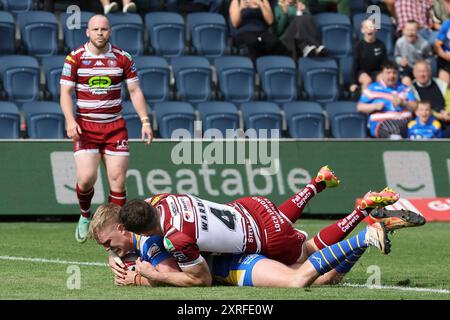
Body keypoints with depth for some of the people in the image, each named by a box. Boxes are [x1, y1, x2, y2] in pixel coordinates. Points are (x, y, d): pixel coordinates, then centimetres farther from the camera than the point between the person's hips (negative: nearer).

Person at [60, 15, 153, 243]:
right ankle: (85, 217, 17)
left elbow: (135, 91, 6)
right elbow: (66, 92, -1)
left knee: (118, 180, -5)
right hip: (85, 127, -2)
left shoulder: (123, 59, 3)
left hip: (115, 127, 2)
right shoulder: (75, 58, -1)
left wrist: (145, 121, -3)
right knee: (86, 178, -13)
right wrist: (70, 120, -16)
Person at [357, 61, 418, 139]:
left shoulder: (404, 89, 24)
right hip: (381, 123, -3)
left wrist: (402, 103, -6)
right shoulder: (372, 88, 18)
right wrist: (375, 106, -4)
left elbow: (414, 107, 14)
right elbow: (360, 107, 13)